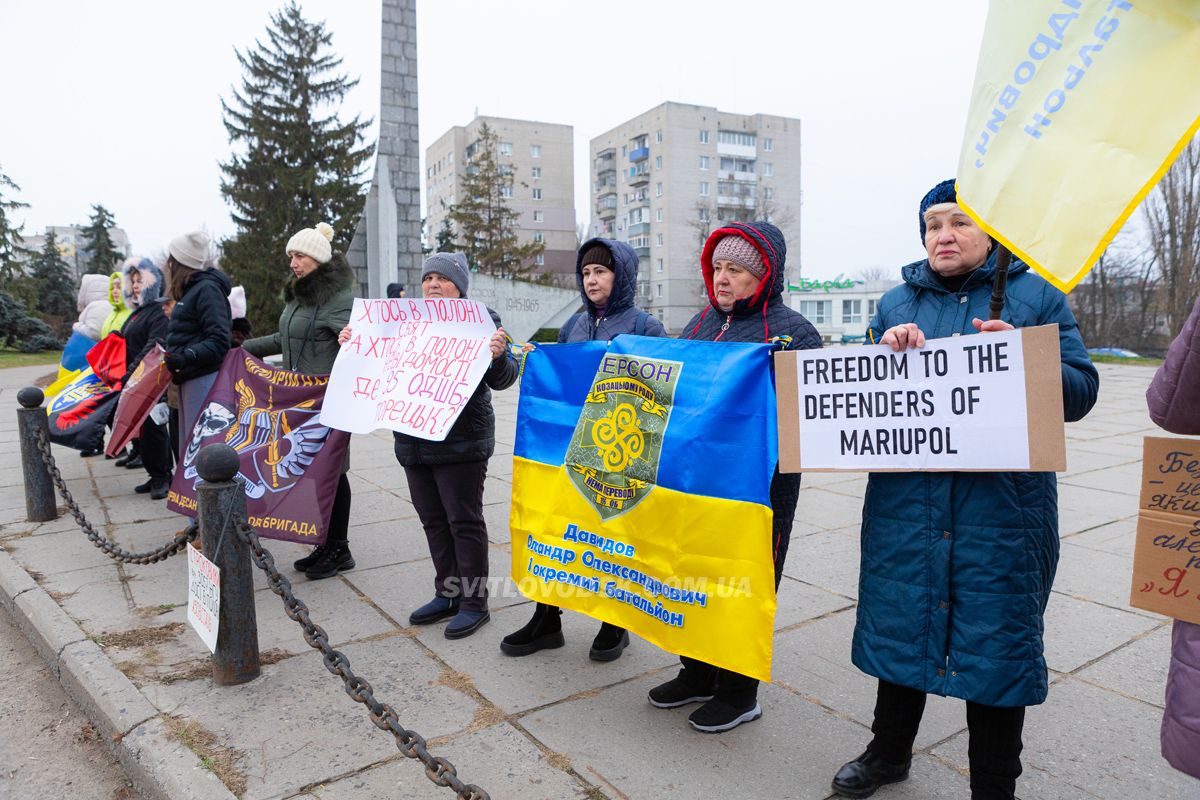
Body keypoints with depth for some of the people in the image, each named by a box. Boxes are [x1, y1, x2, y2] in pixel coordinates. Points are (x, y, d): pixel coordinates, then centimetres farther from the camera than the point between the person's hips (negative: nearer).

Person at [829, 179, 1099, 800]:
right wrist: (884, 352, -11)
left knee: (994, 639, 7)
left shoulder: (1036, 295, 5)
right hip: (905, 499, 2)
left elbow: (1080, 390, -1)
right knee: (900, 625, 14)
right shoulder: (897, 302, 11)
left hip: (1002, 504, -2)